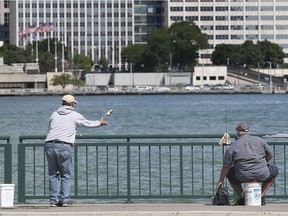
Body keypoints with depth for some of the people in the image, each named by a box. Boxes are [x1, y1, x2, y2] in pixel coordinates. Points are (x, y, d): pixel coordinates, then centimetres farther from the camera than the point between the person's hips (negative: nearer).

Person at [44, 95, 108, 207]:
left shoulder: (54, 114, 17)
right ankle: (64, 199, 0)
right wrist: (99, 123, 45)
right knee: (65, 175, 8)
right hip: (64, 146, -3)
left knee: (53, 174, 10)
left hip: (49, 145, 3)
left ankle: (54, 200, 5)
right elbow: (87, 123, 24)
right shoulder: (75, 115, 9)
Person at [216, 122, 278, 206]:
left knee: (228, 172, 31)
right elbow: (270, 155, 8)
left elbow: (226, 166, 3)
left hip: (243, 177, 0)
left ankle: (242, 198, 19)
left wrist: (220, 181, 15)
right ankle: (261, 196, 17)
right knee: (274, 170, 32)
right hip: (262, 175, 0)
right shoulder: (260, 140, 4)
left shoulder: (233, 146, 1)